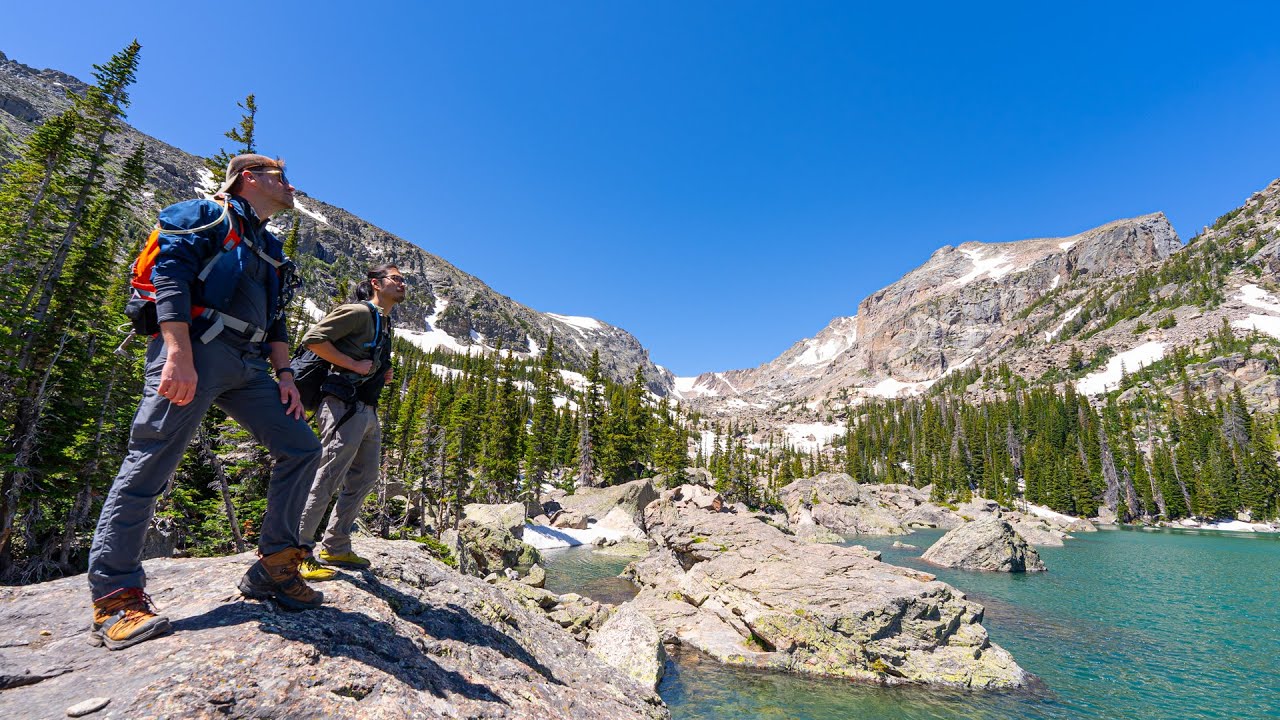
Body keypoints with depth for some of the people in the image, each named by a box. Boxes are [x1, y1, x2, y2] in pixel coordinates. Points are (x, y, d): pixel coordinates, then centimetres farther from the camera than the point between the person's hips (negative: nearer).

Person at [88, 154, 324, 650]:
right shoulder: (206, 215, 5)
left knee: (301, 448, -1)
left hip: (247, 367, 8)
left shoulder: (270, 251, 28)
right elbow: (169, 275, -11)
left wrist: (285, 375, 10)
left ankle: (273, 567, 6)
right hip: (194, 351, -8)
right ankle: (115, 596, -1)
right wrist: (179, 356, -23)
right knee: (150, 465, -9)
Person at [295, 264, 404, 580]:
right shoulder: (359, 312, -7)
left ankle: (336, 547, 23)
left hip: (367, 410, 10)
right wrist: (353, 365, -17)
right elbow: (313, 339, -15)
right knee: (327, 479, -8)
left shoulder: (385, 323, 21)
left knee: (363, 480, 12)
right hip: (345, 407, -10)